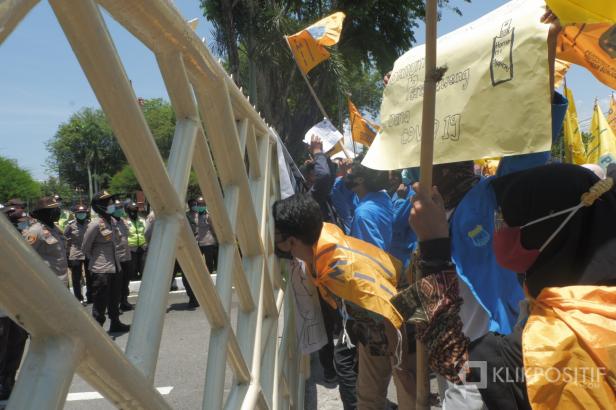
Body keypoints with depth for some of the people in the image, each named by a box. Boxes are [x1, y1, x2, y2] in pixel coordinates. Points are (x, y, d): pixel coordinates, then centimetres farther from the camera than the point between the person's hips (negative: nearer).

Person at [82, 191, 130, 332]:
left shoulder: (113, 221, 6)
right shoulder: (95, 224, -17)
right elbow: (86, 248, -10)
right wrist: (95, 260, 1)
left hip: (115, 267, 8)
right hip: (101, 271, -8)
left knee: (114, 299, 20)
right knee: (101, 302, 1)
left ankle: (115, 323, 35)